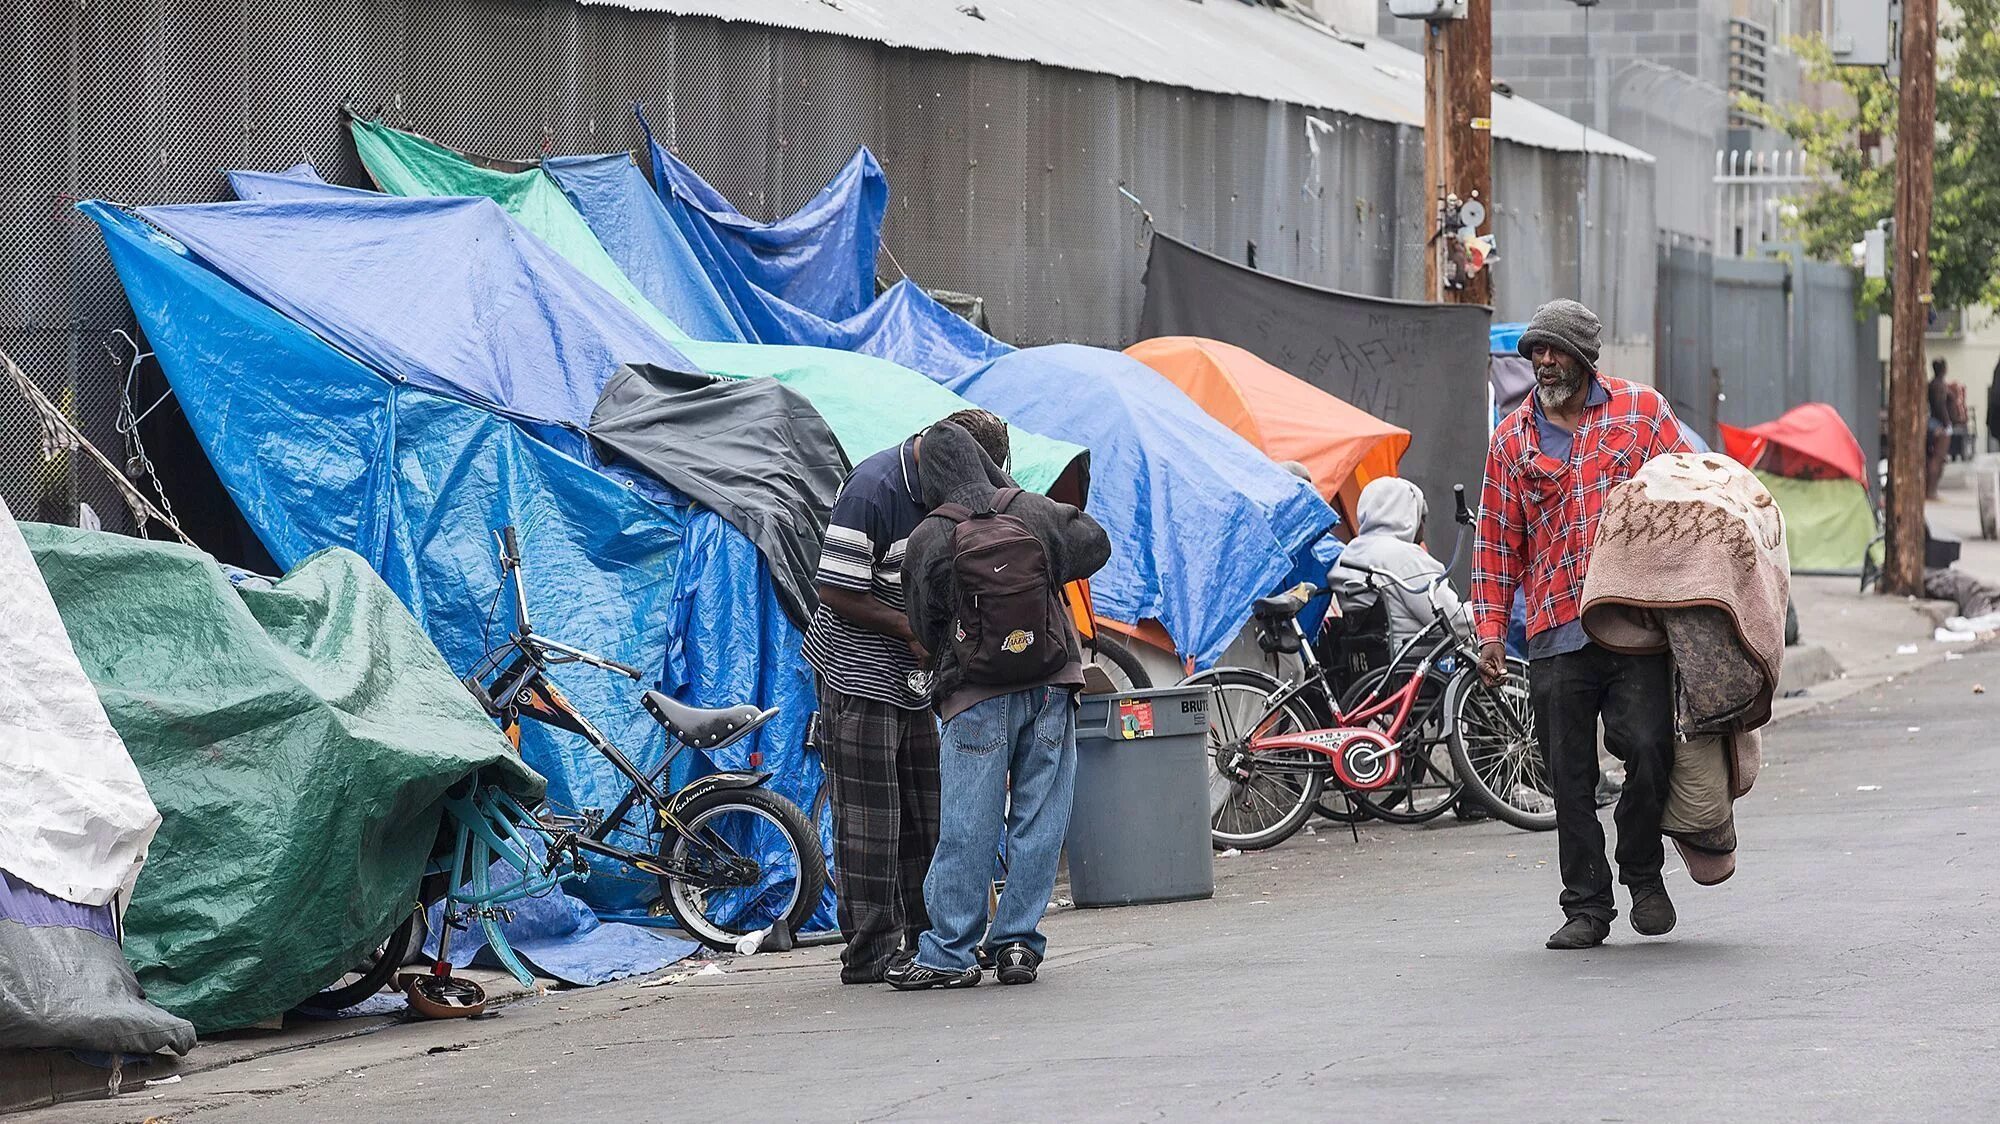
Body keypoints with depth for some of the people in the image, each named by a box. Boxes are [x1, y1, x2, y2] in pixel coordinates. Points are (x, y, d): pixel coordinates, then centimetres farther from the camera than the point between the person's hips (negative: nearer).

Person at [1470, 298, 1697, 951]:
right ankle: (1586, 907, 10)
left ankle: (1643, 873, 10)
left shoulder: (1641, 410, 8)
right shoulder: (1513, 439, 12)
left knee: (1646, 748, -13)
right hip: (1555, 637, 2)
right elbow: (1497, 542, 14)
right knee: (1570, 775, 2)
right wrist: (1490, 632, 6)